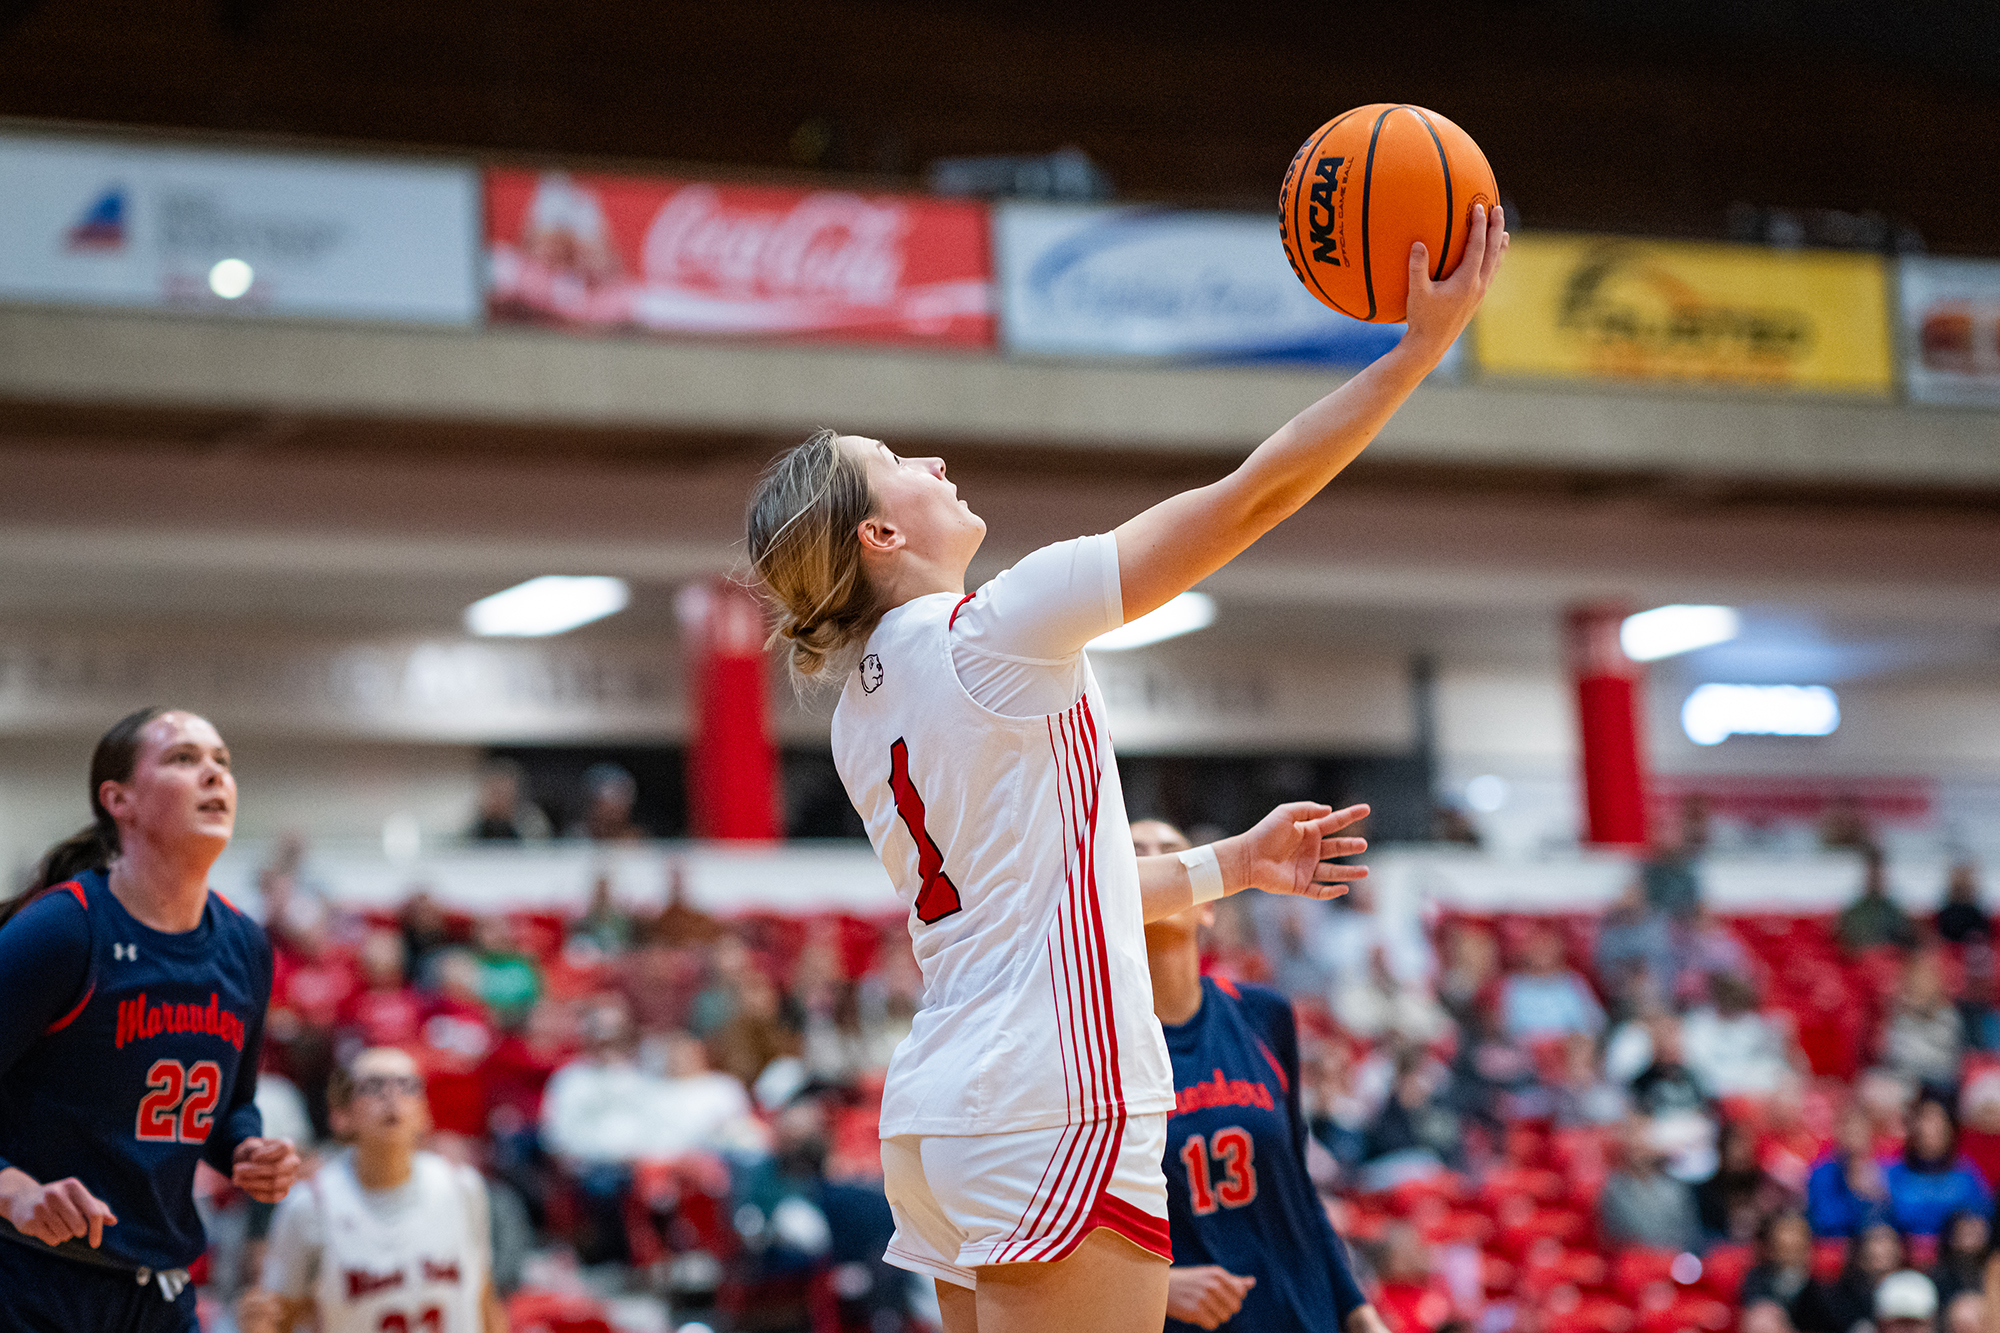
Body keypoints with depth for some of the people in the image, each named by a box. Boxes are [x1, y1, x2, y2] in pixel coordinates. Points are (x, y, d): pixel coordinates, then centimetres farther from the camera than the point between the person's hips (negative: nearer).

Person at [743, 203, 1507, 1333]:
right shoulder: (993, 632, -10)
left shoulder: (861, 712, 14)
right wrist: (1426, 340, -3)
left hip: (939, 1119, 9)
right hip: (1057, 1111, -9)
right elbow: (1253, 498, -9)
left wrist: (1230, 866, 26)